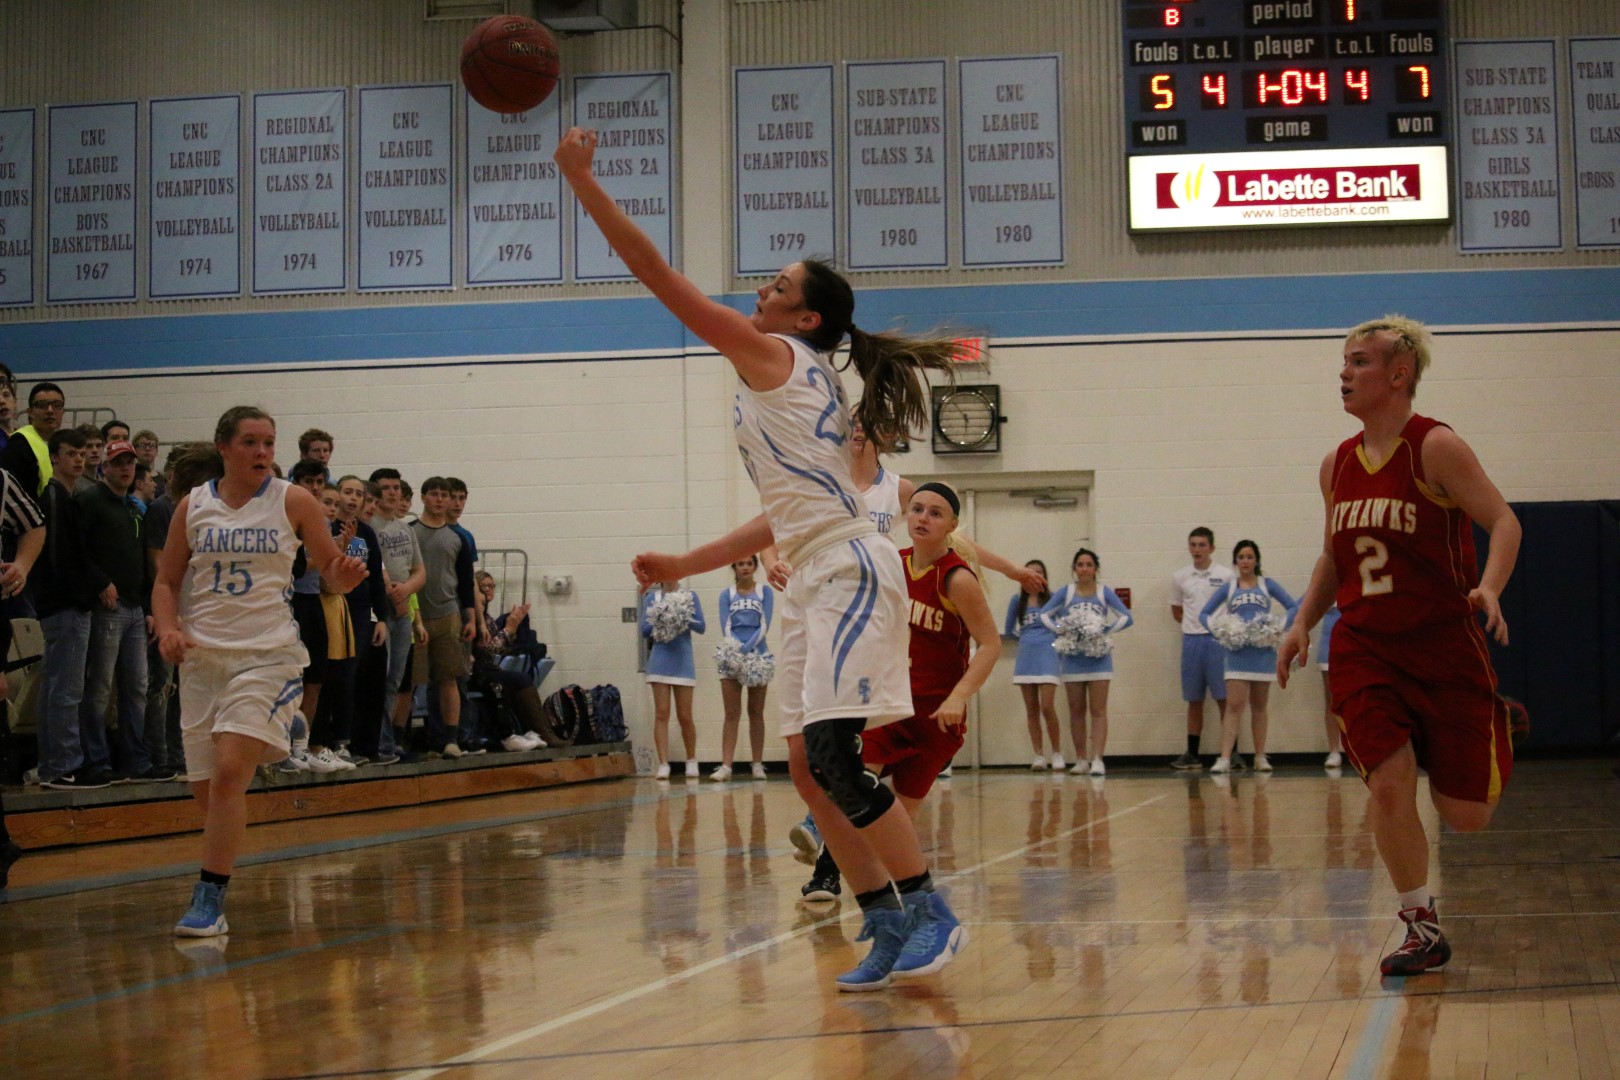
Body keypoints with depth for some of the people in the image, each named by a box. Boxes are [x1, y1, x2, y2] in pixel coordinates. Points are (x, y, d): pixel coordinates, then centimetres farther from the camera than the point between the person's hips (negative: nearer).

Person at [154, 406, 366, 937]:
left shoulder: (293, 502, 1)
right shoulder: (193, 507, 6)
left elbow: (331, 572, 6)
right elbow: (166, 581, 12)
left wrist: (345, 574, -17)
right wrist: (168, 628, -7)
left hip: (268, 654, -3)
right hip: (203, 654, 3)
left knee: (229, 773, -18)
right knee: (205, 786, 5)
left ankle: (209, 898, -14)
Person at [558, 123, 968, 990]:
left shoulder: (772, 356, -4)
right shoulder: (798, 384, 22)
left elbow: (655, 273, -7)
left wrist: (582, 180, -4)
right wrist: (685, 567, 26)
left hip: (849, 575, -10)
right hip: (812, 584, 10)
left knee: (835, 757, -16)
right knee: (808, 772, 7)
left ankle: (928, 914, -11)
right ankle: (888, 926, 10)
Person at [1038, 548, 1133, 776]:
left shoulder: (1104, 592, 2)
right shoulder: (1066, 592, 4)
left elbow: (1126, 617, -1)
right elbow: (1044, 615, 2)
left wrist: (1106, 631, -14)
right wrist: (1060, 631, -13)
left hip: (1098, 657, -1)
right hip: (1073, 659, 2)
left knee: (1098, 710, -7)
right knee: (1076, 711, 7)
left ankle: (1097, 759, -12)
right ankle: (1081, 760, 14)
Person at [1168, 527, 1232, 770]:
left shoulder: (1225, 575, -1)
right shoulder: (1180, 577, 9)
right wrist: (1194, 623, 7)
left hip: (1218, 639, -3)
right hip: (1191, 640, 3)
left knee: (1224, 699, -4)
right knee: (1194, 700, 8)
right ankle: (1192, 754, 12)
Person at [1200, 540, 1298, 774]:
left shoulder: (1267, 584, 6)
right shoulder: (1229, 587, 7)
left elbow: (1293, 607, 3)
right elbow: (1204, 614, 9)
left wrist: (1280, 627, -11)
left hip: (1263, 651, 1)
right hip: (1237, 652, -1)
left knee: (1259, 706, 9)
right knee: (1234, 705, -9)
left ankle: (1260, 757, 16)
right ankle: (1225, 758, -14)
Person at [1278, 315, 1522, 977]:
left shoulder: (1435, 448, -9)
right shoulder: (1337, 465, 9)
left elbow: (1503, 522, -12)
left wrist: (1489, 588, -30)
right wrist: (1303, 624, 8)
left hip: (1444, 647, -4)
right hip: (1365, 650, 4)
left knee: (1465, 815, 0)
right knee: (1387, 786, -11)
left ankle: (1500, 728, 34)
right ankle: (1423, 931, 3)